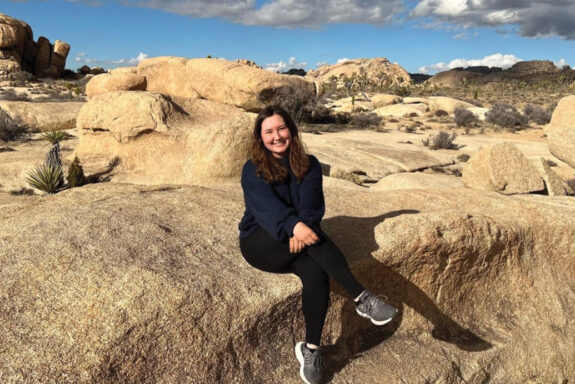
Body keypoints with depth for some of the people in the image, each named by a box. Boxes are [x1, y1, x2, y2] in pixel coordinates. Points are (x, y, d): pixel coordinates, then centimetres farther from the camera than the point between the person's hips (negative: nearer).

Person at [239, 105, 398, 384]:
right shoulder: (253, 169, -1)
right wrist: (294, 225, -39)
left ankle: (311, 348, -16)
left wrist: (303, 228, -32)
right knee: (311, 235, -32)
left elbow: (311, 203, -10)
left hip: (296, 242, 3)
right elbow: (266, 204, -20)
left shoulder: (308, 165, 5)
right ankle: (361, 298, -33)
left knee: (316, 272, -30)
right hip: (261, 242, -2)